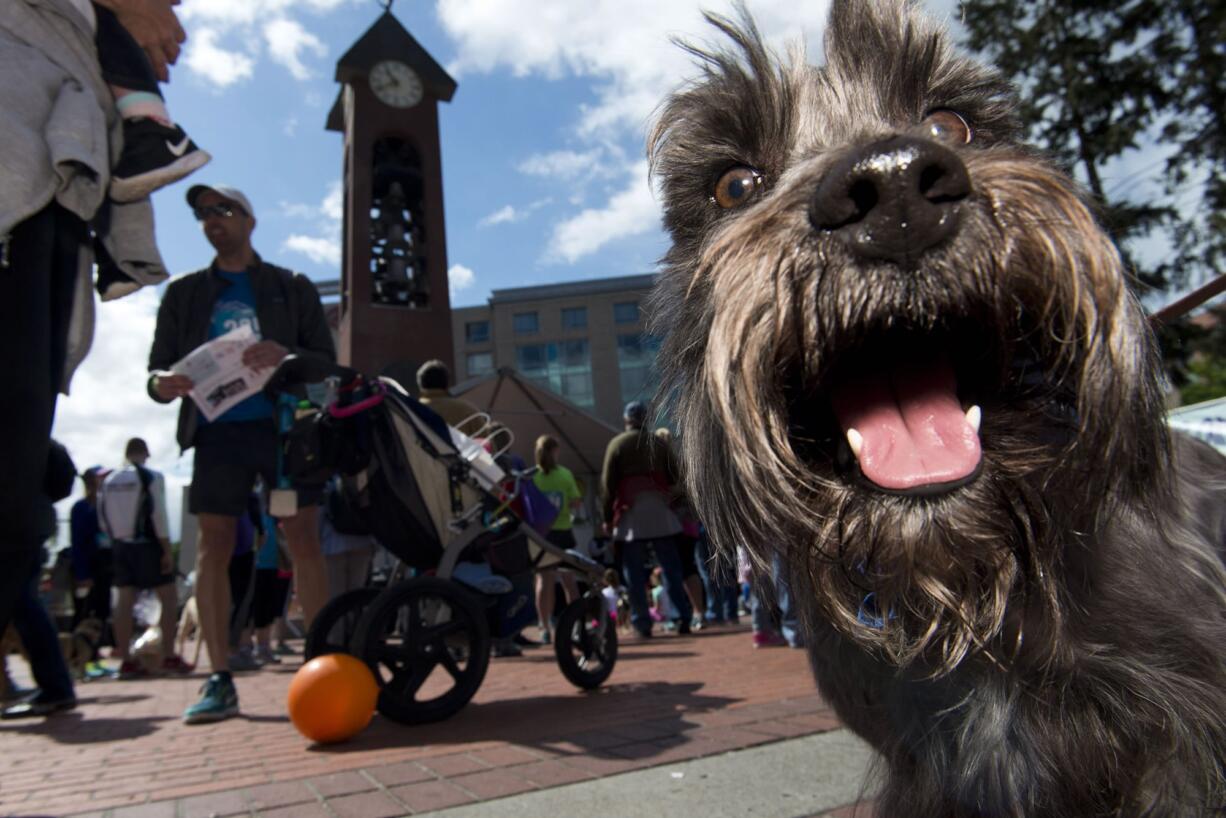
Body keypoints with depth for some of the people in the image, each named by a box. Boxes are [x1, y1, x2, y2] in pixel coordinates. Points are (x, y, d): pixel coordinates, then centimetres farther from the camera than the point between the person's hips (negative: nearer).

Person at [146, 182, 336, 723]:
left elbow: (325, 358, 6)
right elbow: (159, 364, 13)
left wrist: (286, 356, -16)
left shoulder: (292, 288, 13)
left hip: (285, 424, -2)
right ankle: (219, 680, 5)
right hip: (217, 430, 2)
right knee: (213, 550, -2)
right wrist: (161, 384, -11)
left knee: (304, 543, -7)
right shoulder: (184, 293, 18)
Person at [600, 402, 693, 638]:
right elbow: (674, 478, 9)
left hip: (630, 514, -2)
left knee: (634, 572, 3)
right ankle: (684, 617, 5)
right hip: (660, 512, 2)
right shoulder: (659, 443, 9)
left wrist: (608, 517, 2)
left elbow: (608, 483, -1)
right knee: (671, 568, 7)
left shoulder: (617, 444, 2)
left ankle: (642, 623, 2)